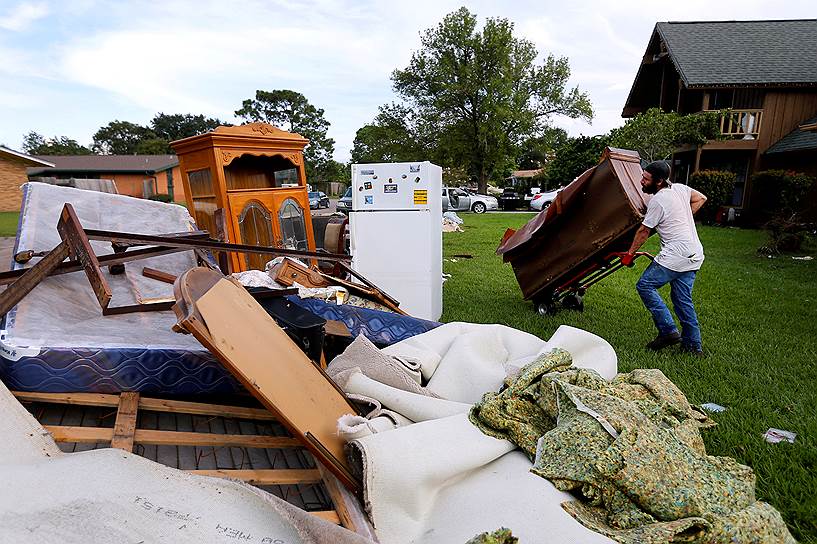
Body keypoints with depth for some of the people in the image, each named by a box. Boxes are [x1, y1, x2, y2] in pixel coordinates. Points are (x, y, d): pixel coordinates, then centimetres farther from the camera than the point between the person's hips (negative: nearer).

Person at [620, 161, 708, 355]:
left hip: (675, 255, -9)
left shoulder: (657, 200, -13)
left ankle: (668, 331, -6)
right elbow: (701, 198, 29)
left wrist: (630, 254, 5)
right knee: (683, 299, 14)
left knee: (645, 286, -5)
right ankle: (693, 345, 19)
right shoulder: (680, 188, 11)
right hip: (695, 255, 9)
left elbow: (644, 231, -6)